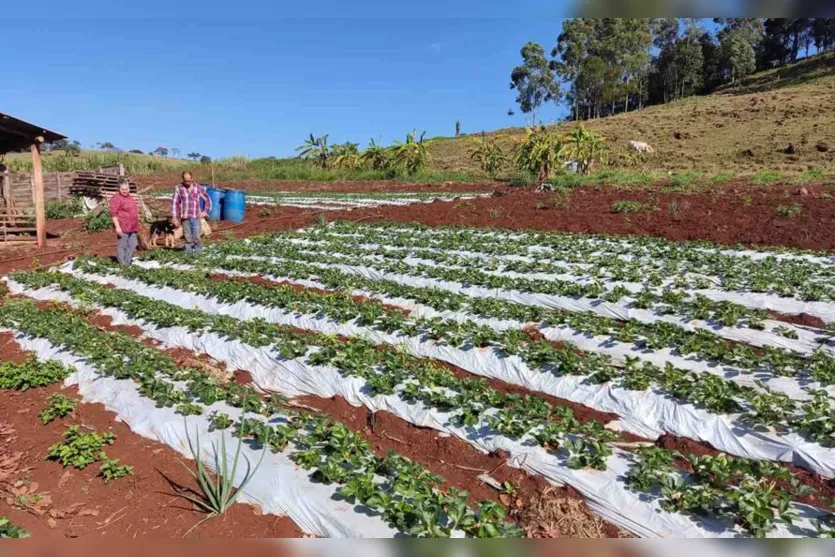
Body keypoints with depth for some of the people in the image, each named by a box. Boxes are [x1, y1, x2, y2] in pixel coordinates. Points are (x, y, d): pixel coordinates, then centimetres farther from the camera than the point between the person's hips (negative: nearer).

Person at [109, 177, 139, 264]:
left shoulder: (130, 198, 17)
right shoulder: (116, 198, -10)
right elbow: (114, 213, -15)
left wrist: (136, 226, 26)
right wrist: (117, 226, -21)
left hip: (132, 228, 8)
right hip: (122, 228, -8)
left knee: (132, 245, 9)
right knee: (122, 245, -3)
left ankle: (128, 262, 19)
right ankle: (123, 264, 2)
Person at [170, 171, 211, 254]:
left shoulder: (198, 187, 2)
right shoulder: (178, 188, 0)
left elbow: (207, 199, 12)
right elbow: (174, 203, 1)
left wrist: (205, 211, 6)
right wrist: (174, 217, -3)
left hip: (196, 217, 0)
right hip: (185, 217, 0)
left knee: (196, 236, -5)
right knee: (188, 237, 2)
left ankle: (197, 250, 9)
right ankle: (189, 251, 13)